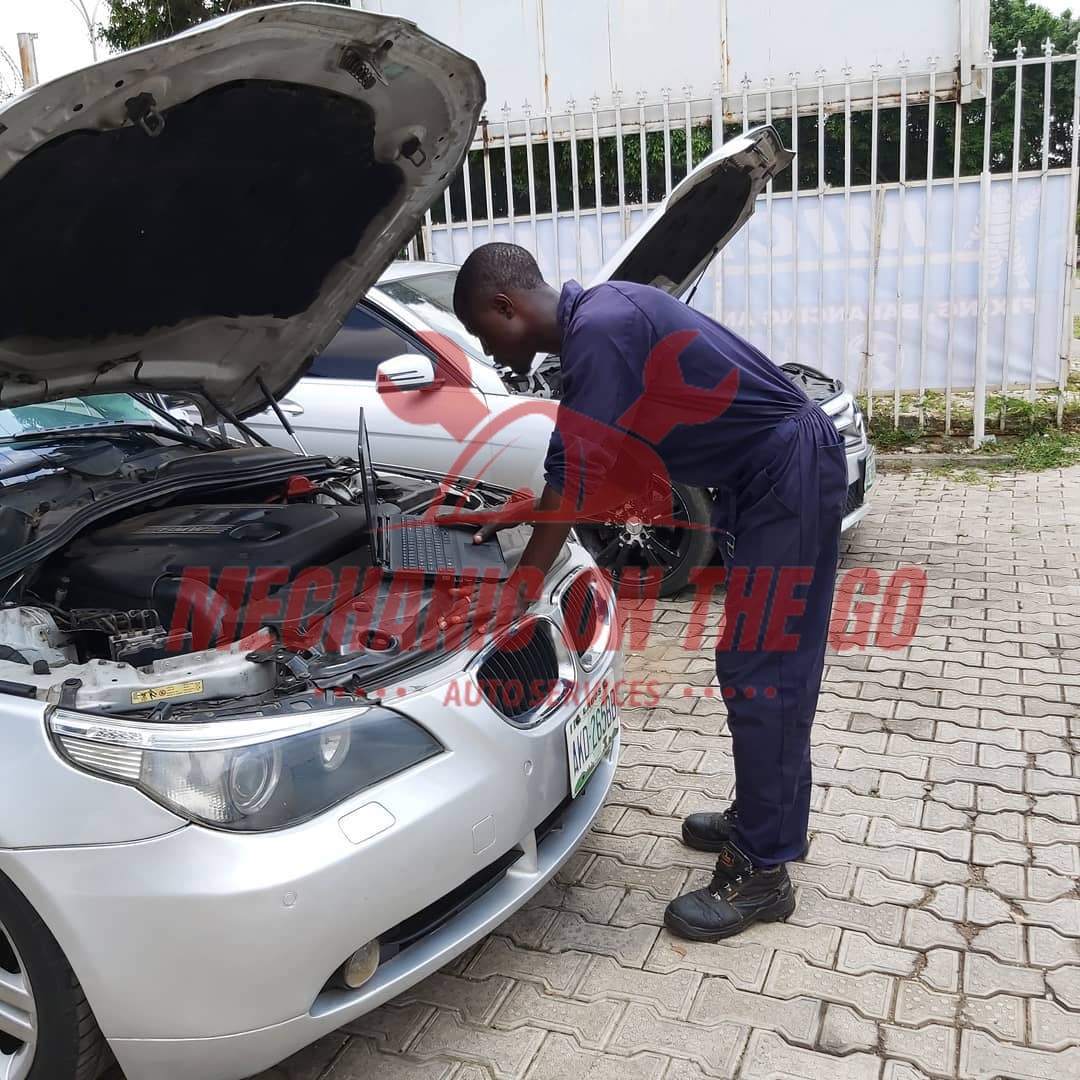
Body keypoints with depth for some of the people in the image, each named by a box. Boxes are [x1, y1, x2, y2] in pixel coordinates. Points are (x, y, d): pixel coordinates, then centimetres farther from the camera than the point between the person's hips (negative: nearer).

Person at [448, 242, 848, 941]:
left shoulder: (599, 330, -22)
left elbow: (576, 481, -23)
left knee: (762, 674, -5)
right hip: (761, 478, 10)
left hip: (791, 474, -10)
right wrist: (514, 516, 19)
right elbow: (592, 471, 17)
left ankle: (761, 874, 6)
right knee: (755, 666, 17)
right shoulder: (595, 320, 10)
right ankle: (762, 819, 32)